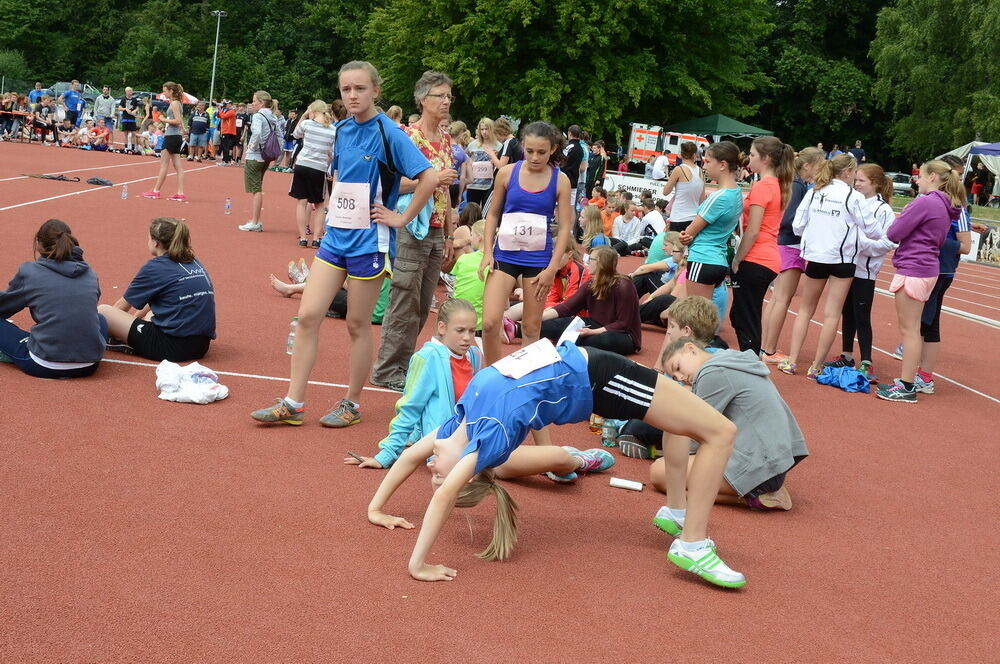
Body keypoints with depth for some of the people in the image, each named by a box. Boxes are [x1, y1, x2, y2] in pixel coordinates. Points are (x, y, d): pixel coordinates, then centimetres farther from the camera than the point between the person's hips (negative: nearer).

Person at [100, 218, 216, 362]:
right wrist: (137, 317, 37)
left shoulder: (154, 267, -5)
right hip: (201, 345, 8)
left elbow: (122, 306, 9)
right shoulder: (194, 262, 16)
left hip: (173, 347, -8)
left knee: (101, 311, -2)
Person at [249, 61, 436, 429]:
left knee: (358, 324, 4)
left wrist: (401, 218, -14)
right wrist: (335, 204, 10)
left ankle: (351, 404, 20)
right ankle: (292, 404, 7)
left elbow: (429, 178, -18)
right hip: (334, 236, 6)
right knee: (308, 315, 0)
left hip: (369, 242, -6)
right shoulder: (341, 129, 7)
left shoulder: (387, 133, -12)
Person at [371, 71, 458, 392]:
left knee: (422, 306, 10)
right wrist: (433, 179, -20)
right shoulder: (407, 135, -9)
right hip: (411, 229, -7)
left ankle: (401, 363, 19)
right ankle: (387, 370, 4)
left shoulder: (445, 139, 13)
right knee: (405, 303, -5)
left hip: (436, 231, 7)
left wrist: (450, 234, 17)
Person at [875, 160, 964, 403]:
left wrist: (902, 217, 5)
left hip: (912, 269, -10)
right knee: (912, 329, 16)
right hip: (929, 269, 10)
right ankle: (907, 380, 23)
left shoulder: (925, 202, -18)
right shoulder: (946, 207, 10)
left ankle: (907, 387, 1)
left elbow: (893, 234, -16)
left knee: (909, 329, -4)